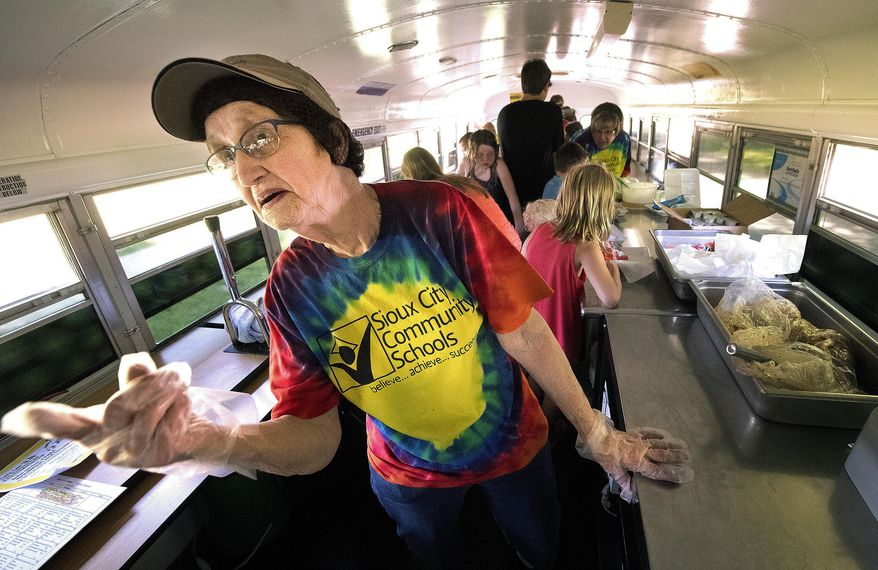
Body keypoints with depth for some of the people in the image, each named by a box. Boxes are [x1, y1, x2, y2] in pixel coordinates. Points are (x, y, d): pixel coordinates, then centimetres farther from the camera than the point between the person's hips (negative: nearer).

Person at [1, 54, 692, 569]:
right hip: (410, 476, 2)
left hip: (514, 449, 0)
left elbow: (524, 333, -20)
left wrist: (596, 431, -13)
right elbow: (312, 437, -17)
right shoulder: (290, 287, -18)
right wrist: (203, 439, -36)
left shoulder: (437, 212, -25)